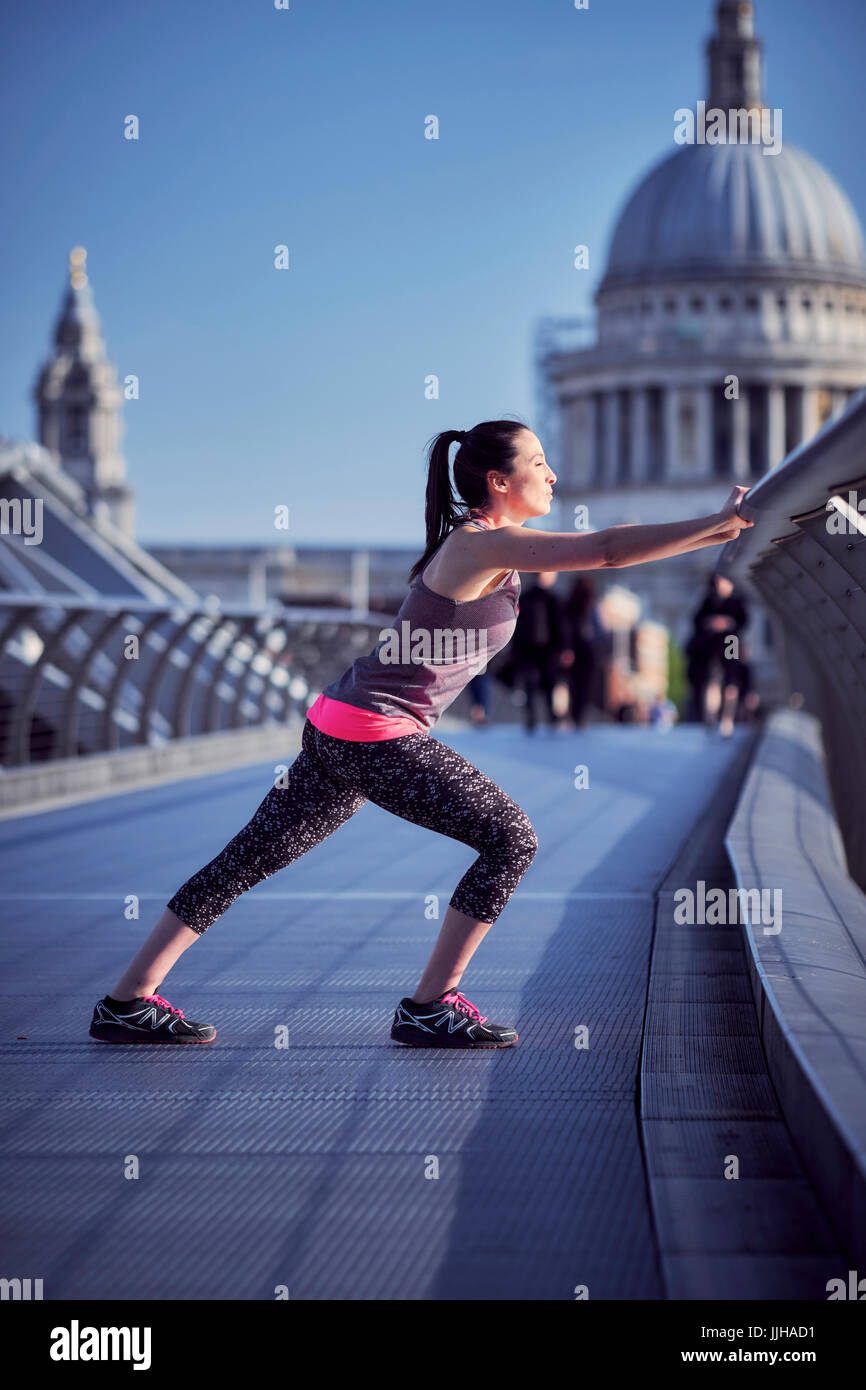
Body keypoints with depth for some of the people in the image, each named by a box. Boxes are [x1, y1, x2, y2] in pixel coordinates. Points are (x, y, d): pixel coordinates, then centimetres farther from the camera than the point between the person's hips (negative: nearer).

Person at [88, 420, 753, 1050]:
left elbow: (601, 546, 20)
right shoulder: (479, 545, -15)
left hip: (340, 730, 10)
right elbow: (605, 551, -23)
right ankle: (429, 1007, 2)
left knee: (255, 857, 11)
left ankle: (127, 1000, 15)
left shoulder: (499, 540, 14)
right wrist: (714, 524, -17)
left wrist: (715, 530, 13)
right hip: (375, 737, -10)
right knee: (512, 839, -4)